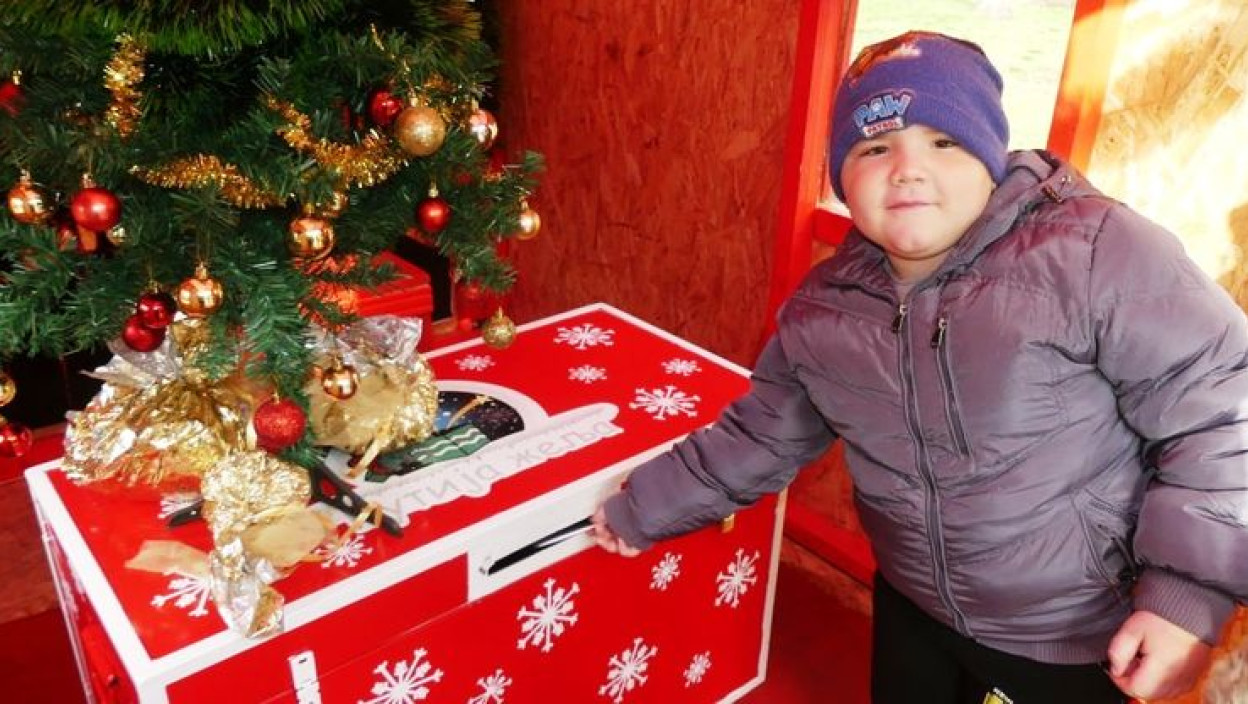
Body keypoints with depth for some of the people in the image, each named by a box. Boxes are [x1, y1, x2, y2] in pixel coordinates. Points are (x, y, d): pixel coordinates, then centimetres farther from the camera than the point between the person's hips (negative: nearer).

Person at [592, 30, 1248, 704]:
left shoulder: (1095, 254, -23)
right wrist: (641, 510, 9)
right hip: (914, 608, 5)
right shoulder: (820, 312, -6)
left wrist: (1187, 593, -24)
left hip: (1078, 636, -4)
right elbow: (756, 439, 4)